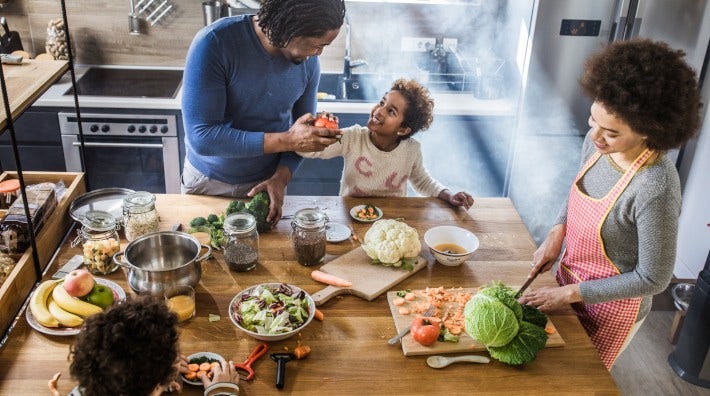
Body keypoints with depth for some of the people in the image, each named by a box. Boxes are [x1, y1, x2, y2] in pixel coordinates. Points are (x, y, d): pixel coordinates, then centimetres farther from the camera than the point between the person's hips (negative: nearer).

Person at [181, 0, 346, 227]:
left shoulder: (309, 62, -12)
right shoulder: (214, 43, -26)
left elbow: (304, 134, -1)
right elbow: (201, 137, -29)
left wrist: (281, 178, -19)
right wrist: (285, 140, -33)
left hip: (266, 182, 3)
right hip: (208, 182, -2)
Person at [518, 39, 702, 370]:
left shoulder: (655, 189, -35)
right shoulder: (598, 143, -15)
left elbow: (653, 280, -24)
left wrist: (570, 293, -21)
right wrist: (557, 233, -9)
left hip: (611, 306, -6)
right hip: (571, 280, 6)